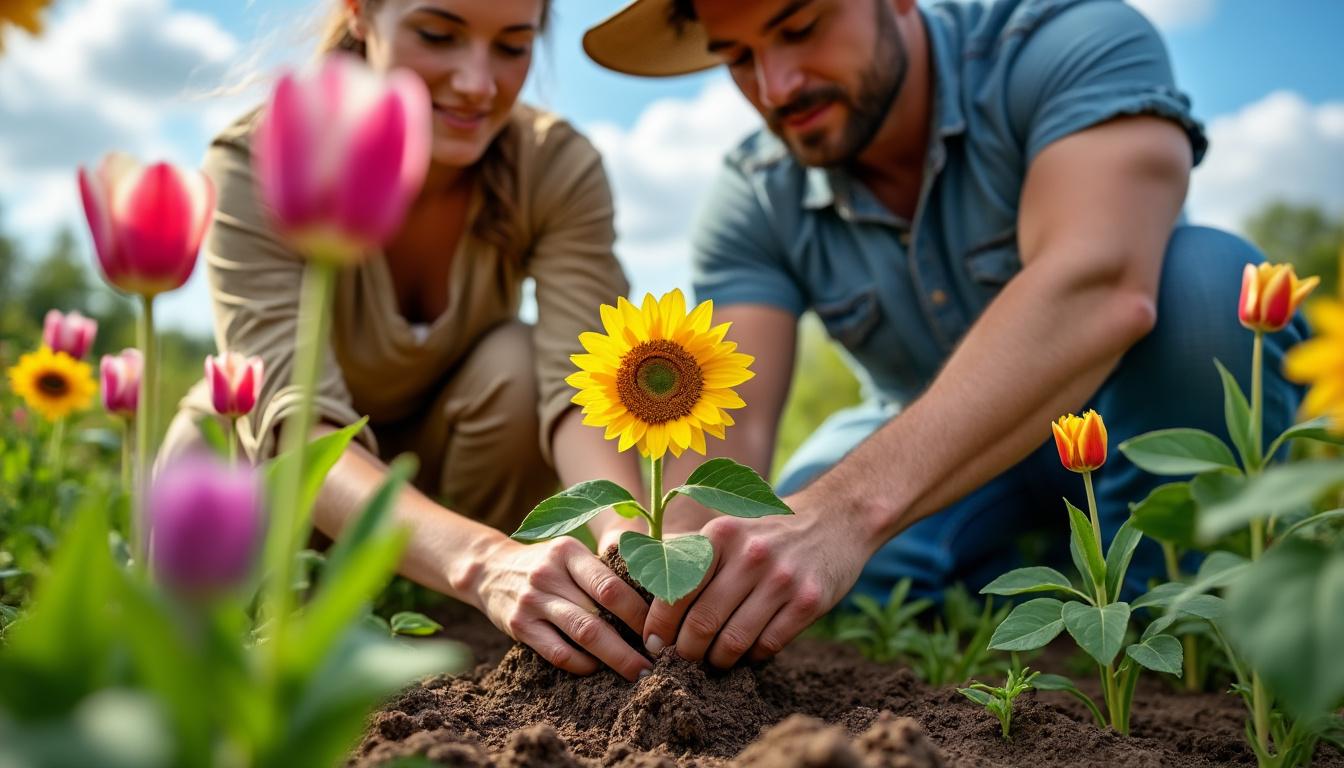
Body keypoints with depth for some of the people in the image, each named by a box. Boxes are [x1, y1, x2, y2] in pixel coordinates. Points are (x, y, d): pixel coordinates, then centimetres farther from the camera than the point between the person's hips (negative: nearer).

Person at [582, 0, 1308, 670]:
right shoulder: (753, 203, -13)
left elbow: (1101, 289, -43)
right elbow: (725, 425, -23)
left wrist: (847, 508, -55)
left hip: (1140, 430, -2)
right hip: (930, 445, 3)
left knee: (1204, 277, -33)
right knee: (771, 571, -24)